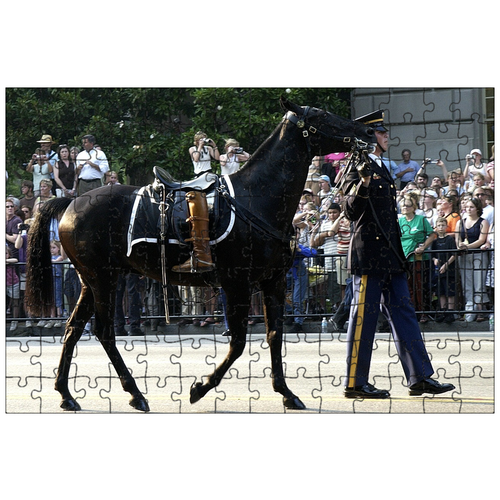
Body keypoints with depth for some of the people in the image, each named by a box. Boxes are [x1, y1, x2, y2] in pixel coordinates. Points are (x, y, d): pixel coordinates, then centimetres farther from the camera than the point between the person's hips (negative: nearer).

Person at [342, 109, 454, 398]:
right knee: (365, 316, -4)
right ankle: (356, 383, 1)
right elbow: (352, 212, -14)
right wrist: (363, 186, -32)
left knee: (403, 313, 7)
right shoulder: (361, 168, -9)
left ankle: (420, 378, 8)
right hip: (369, 254, -9)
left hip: (390, 254, 9)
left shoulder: (381, 169, 18)